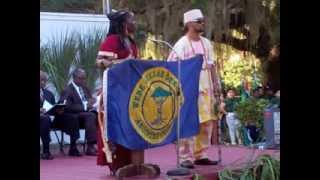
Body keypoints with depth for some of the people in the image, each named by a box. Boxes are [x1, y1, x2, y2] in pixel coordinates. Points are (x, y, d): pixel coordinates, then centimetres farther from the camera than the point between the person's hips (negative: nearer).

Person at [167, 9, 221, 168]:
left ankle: (200, 155, 16)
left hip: (206, 89, 7)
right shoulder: (181, 44, -8)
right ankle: (186, 158, -4)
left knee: (207, 124, 7)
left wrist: (216, 86, 12)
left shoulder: (206, 43, 12)